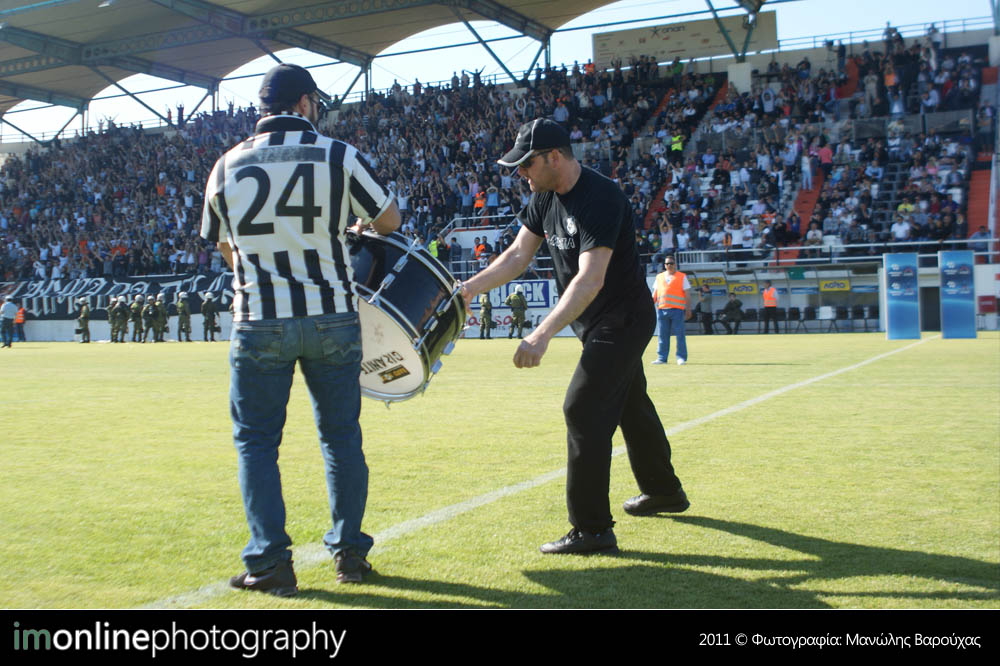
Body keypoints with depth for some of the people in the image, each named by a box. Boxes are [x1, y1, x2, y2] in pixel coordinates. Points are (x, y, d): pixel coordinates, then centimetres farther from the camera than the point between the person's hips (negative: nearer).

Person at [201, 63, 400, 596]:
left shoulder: (227, 167, 2)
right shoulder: (339, 157, -4)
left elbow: (224, 247, 13)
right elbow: (388, 220, 6)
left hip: (259, 322, 0)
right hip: (332, 318, 0)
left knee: (256, 441, 9)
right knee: (340, 435, 12)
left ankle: (270, 562, 6)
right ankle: (349, 552, 19)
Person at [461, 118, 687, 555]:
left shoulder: (600, 199, -29)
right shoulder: (544, 196, 0)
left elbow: (590, 278, -37)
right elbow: (518, 255, 4)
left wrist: (543, 333, -45)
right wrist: (471, 288, -8)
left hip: (622, 319, -10)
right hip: (596, 323, 10)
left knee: (583, 410, -15)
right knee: (629, 405, 22)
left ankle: (593, 530, -8)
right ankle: (664, 491, 42)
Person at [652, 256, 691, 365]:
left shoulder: (682, 277, 7)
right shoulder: (659, 277, 17)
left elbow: (687, 294, 3)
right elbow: (655, 294, 18)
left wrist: (688, 308, -4)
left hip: (677, 310, -3)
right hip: (662, 310, 3)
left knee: (679, 334, -4)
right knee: (663, 335, 4)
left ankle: (681, 357, 2)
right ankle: (662, 358, 9)